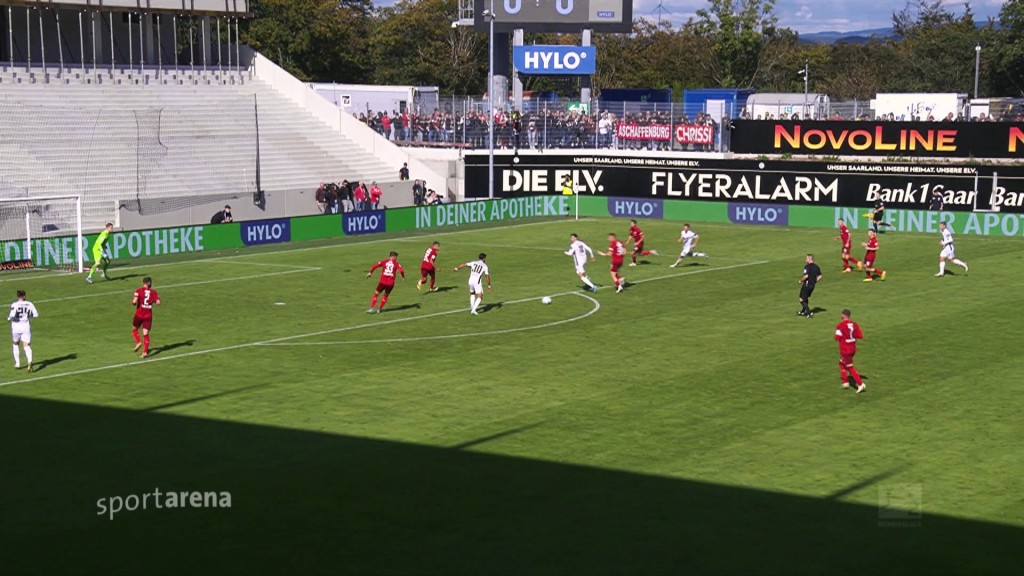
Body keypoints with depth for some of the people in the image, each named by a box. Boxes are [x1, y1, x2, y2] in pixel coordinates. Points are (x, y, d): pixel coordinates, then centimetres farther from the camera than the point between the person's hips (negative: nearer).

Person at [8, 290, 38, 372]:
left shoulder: (14, 304, -12)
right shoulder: (29, 304, -3)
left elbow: (12, 315, -24)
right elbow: (36, 315, -2)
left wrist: (9, 318, -1)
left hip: (16, 327, -1)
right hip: (26, 327, 1)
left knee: (15, 344, 22)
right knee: (27, 346, -1)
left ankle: (17, 363, 26)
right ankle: (29, 361, -27)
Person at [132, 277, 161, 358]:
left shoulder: (139, 291, -6)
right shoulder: (153, 292, 0)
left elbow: (134, 302, -19)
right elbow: (158, 302, -7)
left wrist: (133, 303, 4)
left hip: (139, 314, -1)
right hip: (148, 315, 1)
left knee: (134, 329, 22)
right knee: (146, 334, 1)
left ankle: (139, 342, 2)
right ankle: (145, 352, -7)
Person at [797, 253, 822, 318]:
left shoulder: (807, 266, -17)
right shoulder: (816, 267, 7)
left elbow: (806, 276, -27)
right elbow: (820, 276, 7)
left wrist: (801, 281, -11)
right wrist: (814, 281, 16)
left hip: (806, 284, -8)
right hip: (812, 285, 8)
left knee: (802, 300, 0)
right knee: (806, 298, 25)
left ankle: (810, 313, -8)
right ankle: (803, 312, 37)